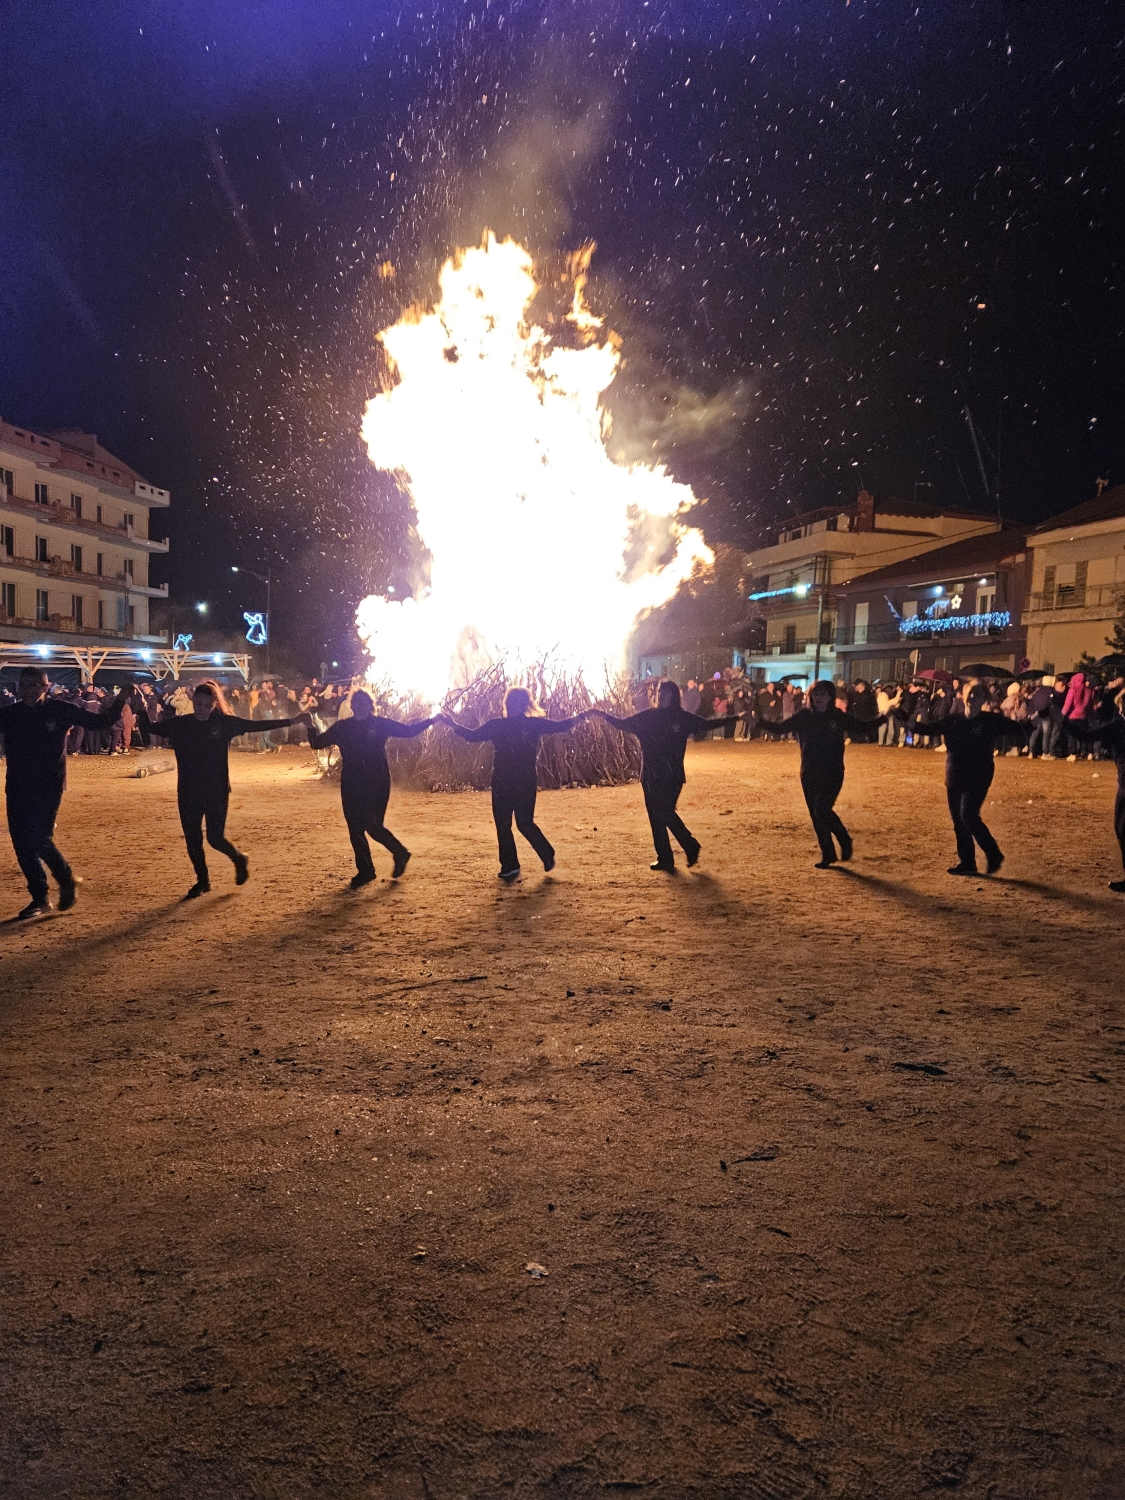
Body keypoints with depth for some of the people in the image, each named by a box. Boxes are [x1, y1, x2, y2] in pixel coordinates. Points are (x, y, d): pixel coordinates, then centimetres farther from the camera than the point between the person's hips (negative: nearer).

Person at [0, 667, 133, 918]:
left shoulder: (61, 710, -3)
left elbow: (101, 722, 3)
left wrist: (120, 700, -4)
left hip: (49, 787, -4)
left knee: (39, 840, -12)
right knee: (21, 843, 5)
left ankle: (67, 880, 14)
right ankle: (40, 898, 17)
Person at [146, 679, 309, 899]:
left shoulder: (225, 723, -5)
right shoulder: (179, 724, 0)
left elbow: (257, 725, -4)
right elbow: (150, 728, 1)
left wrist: (292, 721, -6)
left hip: (217, 791, -3)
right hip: (188, 792, 3)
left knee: (215, 838, -5)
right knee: (192, 839, 9)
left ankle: (239, 859, 26)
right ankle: (202, 880, 28)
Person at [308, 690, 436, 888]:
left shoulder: (380, 724, 0)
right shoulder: (342, 727, 7)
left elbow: (408, 730, -1)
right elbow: (317, 743, 7)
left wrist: (431, 720, -12)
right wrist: (311, 728, -12)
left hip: (377, 784, -4)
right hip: (351, 785, 4)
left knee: (373, 827, -10)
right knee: (355, 828, 5)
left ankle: (400, 854, 17)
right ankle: (365, 870, 20)